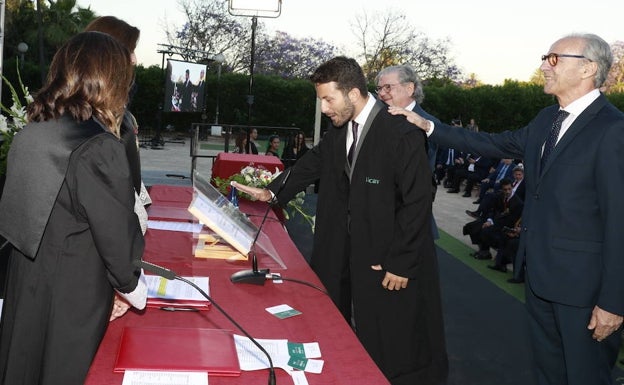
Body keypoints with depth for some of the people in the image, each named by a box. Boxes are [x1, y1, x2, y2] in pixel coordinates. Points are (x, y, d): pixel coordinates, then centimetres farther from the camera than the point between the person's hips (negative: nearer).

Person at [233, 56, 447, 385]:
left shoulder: (401, 135, -21)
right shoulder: (338, 130, 2)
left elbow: (417, 203, -19)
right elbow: (312, 163, 19)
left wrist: (401, 263, -16)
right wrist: (271, 192, 13)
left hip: (388, 258, -7)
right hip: (344, 250, 7)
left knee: (392, 344, 7)